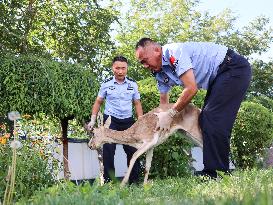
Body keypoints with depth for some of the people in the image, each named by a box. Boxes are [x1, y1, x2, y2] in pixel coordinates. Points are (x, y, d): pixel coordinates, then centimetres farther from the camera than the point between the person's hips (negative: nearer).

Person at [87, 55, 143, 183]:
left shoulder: (133, 84, 2)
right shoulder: (106, 84, -2)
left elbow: (137, 104, 10)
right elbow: (98, 102, 6)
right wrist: (93, 120, -2)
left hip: (128, 120, 2)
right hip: (110, 120, -2)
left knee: (132, 149, 2)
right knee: (108, 150, -4)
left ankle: (134, 180, 14)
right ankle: (108, 180, 2)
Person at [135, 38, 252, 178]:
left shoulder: (174, 52, -25)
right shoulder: (160, 73, 5)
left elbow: (191, 89, -27)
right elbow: (163, 100, 17)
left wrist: (170, 114, -17)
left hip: (235, 68, -10)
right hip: (218, 77, 10)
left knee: (213, 119, -17)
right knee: (205, 120, 5)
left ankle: (215, 174, -15)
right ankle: (210, 174, 10)